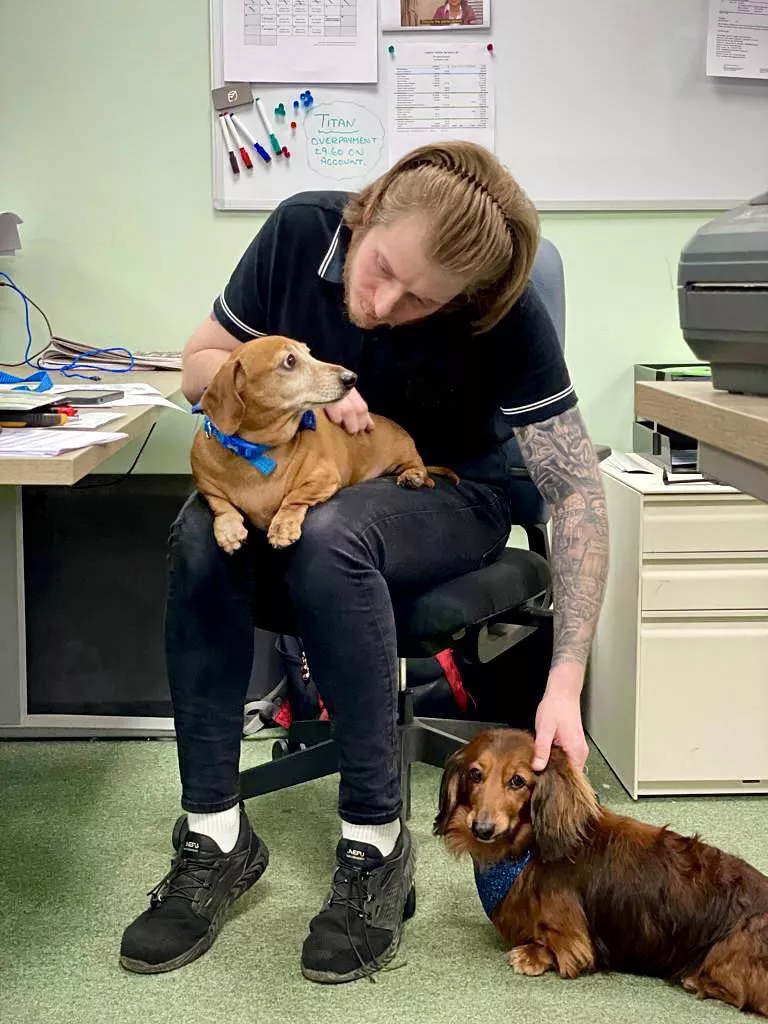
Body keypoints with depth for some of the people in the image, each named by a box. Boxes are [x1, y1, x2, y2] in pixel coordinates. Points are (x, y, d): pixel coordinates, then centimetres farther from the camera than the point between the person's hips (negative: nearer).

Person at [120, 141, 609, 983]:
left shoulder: (503, 318, -23)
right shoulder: (302, 231, -14)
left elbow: (577, 491, -23)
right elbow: (200, 366, -2)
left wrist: (565, 682, -30)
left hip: (448, 497, -3)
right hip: (310, 485, 3)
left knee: (329, 535, -38)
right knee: (201, 533, -30)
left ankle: (375, 841, -25)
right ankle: (214, 835, -20)